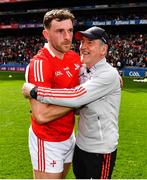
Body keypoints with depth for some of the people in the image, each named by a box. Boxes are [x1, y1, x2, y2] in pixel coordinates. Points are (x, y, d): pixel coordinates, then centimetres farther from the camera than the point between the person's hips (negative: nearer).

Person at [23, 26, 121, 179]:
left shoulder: (109, 75, -20)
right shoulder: (82, 71, 4)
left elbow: (76, 97, -31)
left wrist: (34, 91, -24)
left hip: (100, 151, -7)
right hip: (80, 144, 7)